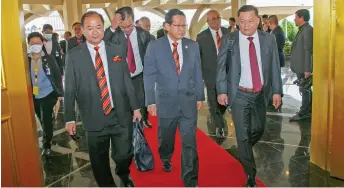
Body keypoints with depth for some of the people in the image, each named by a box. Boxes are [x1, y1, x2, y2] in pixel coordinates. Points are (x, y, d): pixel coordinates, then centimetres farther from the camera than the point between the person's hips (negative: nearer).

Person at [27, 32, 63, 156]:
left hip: (48, 94, -3)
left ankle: (47, 145, 12)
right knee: (42, 120, 18)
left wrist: (60, 93, -6)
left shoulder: (49, 58, -6)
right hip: (34, 97, 3)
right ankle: (48, 139, 39)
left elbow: (57, 76, -3)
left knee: (46, 120, -5)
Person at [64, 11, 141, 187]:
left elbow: (127, 80, 7)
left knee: (124, 155, 10)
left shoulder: (118, 50, 3)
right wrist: (69, 118, -2)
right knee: (99, 161, 11)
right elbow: (69, 89, 0)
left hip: (121, 115, 1)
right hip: (95, 118, -1)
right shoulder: (74, 55, -1)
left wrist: (135, 107, 7)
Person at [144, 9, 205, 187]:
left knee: (189, 142, 0)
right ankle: (166, 159, 50)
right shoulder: (154, 46, -5)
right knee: (165, 138, 19)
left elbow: (198, 73, 8)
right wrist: (150, 101, -6)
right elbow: (148, 75, -4)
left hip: (188, 101, 1)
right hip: (166, 101, 0)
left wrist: (200, 96, 8)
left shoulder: (193, 45, 2)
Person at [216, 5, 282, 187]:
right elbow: (221, 67, -3)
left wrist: (277, 91, 0)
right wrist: (221, 91, -8)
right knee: (243, 134, 2)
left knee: (258, 129, 18)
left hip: (261, 94, 3)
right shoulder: (228, 40, -7)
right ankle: (250, 173, 18)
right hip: (239, 95, -3)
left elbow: (274, 66, 2)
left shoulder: (269, 39, -1)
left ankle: (244, 152, 49)